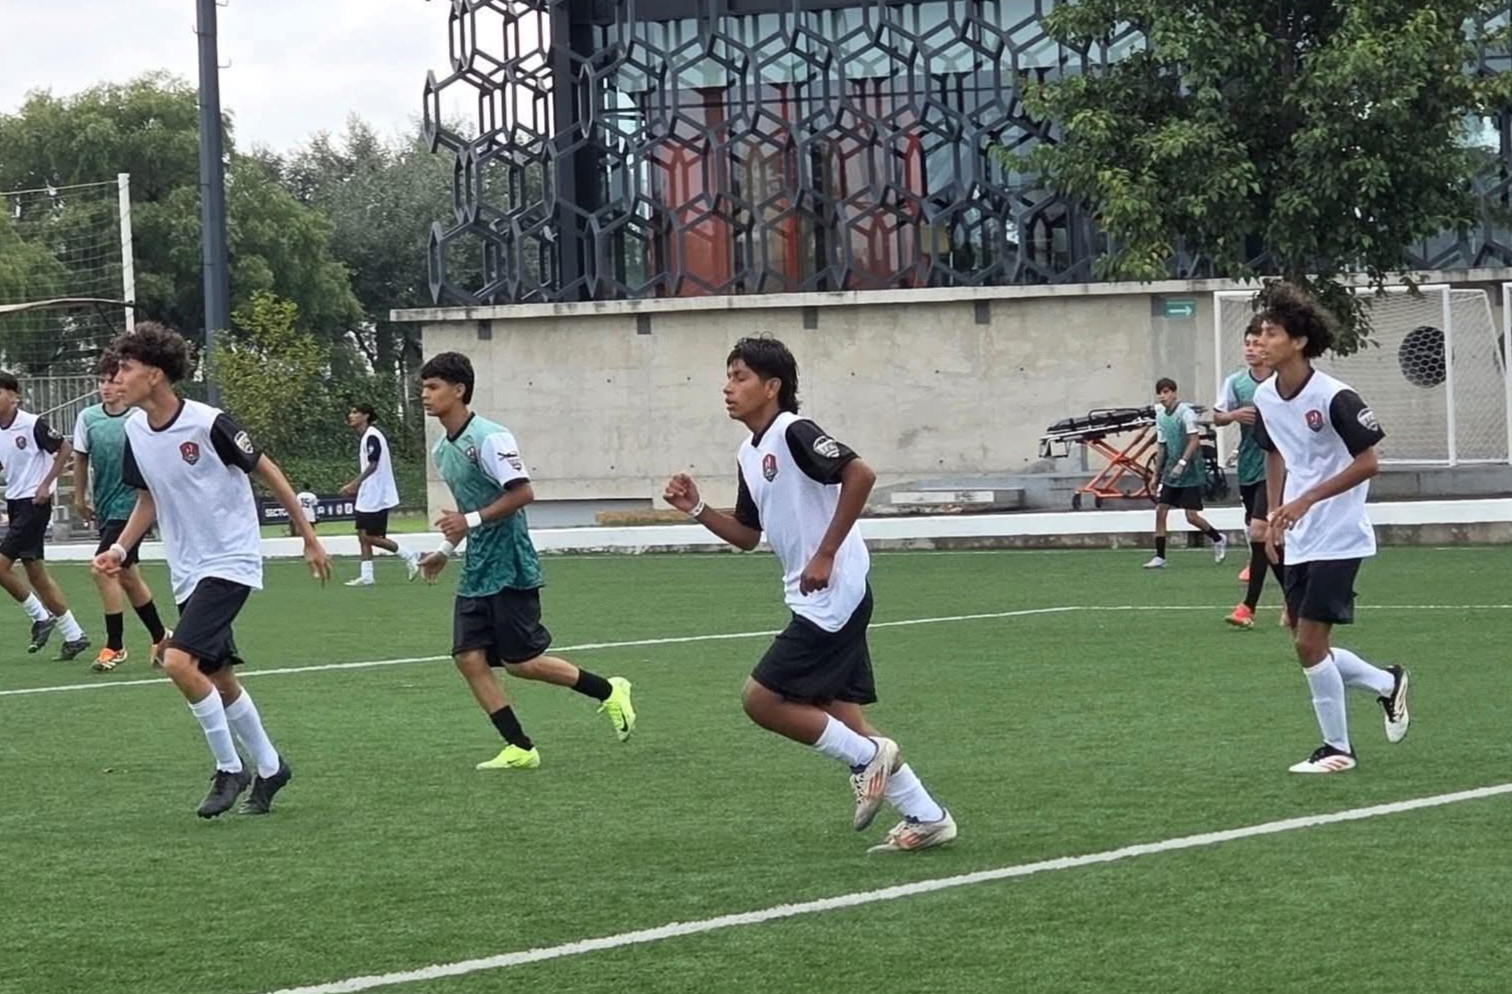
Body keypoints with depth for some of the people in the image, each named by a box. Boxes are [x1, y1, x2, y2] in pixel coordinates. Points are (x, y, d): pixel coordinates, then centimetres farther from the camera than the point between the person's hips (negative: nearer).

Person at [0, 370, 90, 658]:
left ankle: (40, 616, 3)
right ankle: (73, 634, 15)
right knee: (35, 572, 9)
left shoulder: (32, 424, -14)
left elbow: (65, 449, -8)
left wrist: (46, 484, -13)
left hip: (34, 503, -8)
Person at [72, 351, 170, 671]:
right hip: (106, 509, 6)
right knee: (126, 574, 13)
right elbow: (81, 458, 14)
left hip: (131, 505, -6)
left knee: (104, 569, -14)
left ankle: (115, 645, -4)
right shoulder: (88, 418, 1)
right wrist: (80, 498, 17)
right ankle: (159, 637, 30)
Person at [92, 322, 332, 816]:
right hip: (187, 571, 7)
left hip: (231, 561, -7)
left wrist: (308, 537, -4)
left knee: (179, 661, -21)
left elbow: (266, 471, -8)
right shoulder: (135, 430, 1)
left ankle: (229, 768, -5)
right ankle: (269, 767, 31)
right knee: (219, 679, 12)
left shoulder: (208, 423, -19)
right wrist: (120, 549, 1)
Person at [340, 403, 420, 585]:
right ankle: (366, 576, 5)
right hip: (367, 497, 10)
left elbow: (373, 465, -21)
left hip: (377, 497, -10)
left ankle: (409, 556, 2)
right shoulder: (365, 437, 15)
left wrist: (355, 484, -23)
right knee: (363, 535, 6)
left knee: (371, 537, -7)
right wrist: (356, 487, 15)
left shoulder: (372, 437, -15)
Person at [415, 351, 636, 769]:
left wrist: (471, 521, -24)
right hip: (476, 572, 9)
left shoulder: (489, 437, -16)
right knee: (468, 657, -2)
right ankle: (519, 748, 3)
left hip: (509, 567, -9)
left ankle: (608, 691, 14)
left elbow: (523, 492, -21)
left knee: (521, 662, -5)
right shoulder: (442, 450, 11)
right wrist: (447, 550, 19)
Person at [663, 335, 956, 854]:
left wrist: (826, 555, -23)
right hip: (818, 602, 10)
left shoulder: (793, 433, -14)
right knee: (838, 712, 9)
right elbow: (747, 534, 24)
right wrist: (696, 509, 9)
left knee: (762, 699, -9)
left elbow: (860, 474, -26)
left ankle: (867, 757, 2)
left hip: (832, 595, -10)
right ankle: (925, 817, 14)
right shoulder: (750, 455, 15)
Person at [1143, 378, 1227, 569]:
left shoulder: (1186, 413, -13)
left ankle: (1218, 539, 20)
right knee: (1160, 511, -2)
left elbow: (1195, 440, -18)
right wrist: (1156, 475, 16)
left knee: (1192, 516, -6)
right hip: (1170, 474, 7)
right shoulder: (1161, 416, 9)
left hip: (1190, 473, -7)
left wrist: (1182, 463, -26)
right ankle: (1159, 557, 3)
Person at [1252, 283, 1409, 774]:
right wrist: (1275, 517, 12)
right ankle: (1387, 684, 33)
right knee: (1306, 646, 9)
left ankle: (1337, 748, 4)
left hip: (1338, 538, -7)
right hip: (1298, 541, 7)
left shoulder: (1334, 398, -19)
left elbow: (1367, 463, -17)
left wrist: (1306, 500, -22)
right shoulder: (1265, 397, 3)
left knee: (1309, 643, -10)